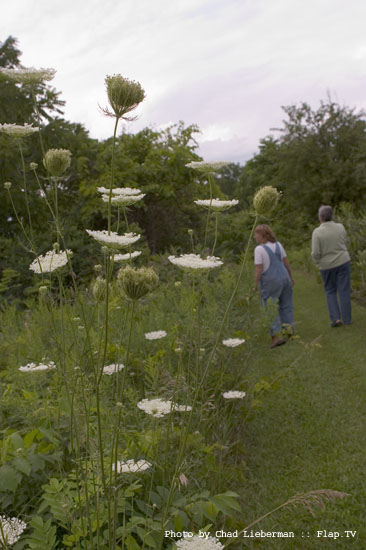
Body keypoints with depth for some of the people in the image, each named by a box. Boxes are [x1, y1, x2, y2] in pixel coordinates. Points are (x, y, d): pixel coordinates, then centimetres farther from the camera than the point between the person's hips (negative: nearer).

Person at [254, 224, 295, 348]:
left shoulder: (259, 249, -13)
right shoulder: (278, 244, 5)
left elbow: (259, 269, -15)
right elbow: (286, 262, 9)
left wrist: (256, 283, -3)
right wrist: (290, 277, 20)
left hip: (269, 282, -6)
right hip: (284, 277, 6)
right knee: (285, 305, 20)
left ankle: (276, 336, -8)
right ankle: (289, 329, 30)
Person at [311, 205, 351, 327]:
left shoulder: (317, 232, -18)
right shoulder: (340, 227, -7)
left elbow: (315, 253, -18)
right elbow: (344, 244, 7)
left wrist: (317, 264, 1)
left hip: (327, 265, -2)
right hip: (343, 262, 2)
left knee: (330, 291, 15)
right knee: (344, 291, 9)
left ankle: (336, 318, 5)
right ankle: (346, 319, 12)